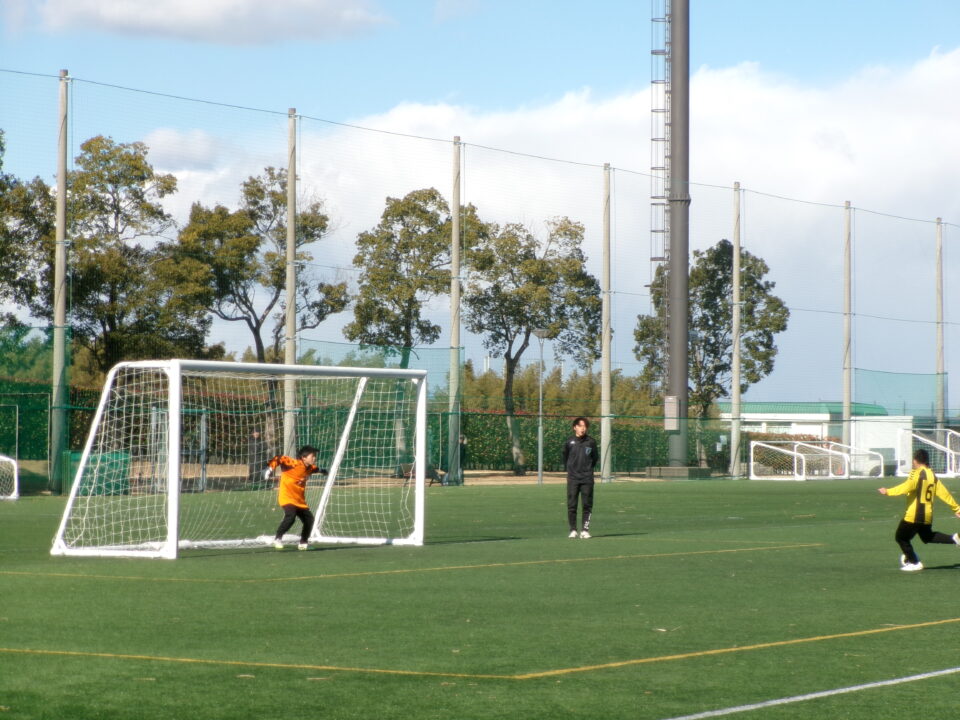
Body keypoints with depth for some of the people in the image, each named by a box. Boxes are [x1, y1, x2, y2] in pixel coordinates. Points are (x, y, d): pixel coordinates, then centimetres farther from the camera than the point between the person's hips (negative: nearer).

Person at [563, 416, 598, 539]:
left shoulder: (591, 442, 1)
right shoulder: (569, 442, 0)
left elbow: (595, 457, 13)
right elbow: (565, 456, 13)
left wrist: (589, 469, 12)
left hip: (587, 478, 0)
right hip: (572, 478, 0)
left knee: (587, 505, 0)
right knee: (571, 505, 0)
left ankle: (585, 530, 5)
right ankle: (573, 530, 7)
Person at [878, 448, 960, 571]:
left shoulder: (916, 473, -10)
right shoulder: (932, 476, 11)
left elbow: (906, 487, -25)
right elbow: (944, 493, 14)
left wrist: (888, 491, -25)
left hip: (914, 514, -8)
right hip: (927, 515, 8)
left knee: (901, 537, 6)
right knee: (927, 536, 29)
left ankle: (914, 563, 5)